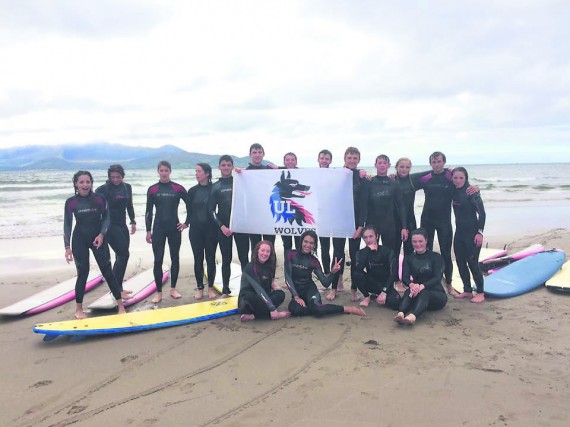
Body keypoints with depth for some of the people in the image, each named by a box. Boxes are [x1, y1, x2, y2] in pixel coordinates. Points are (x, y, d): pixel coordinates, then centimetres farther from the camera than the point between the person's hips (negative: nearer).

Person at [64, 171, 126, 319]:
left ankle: (121, 306, 6)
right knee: (82, 273, 2)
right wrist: (67, 247, -3)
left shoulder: (99, 199, -7)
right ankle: (79, 309, 18)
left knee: (107, 271, 1)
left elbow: (106, 218, 1)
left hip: (98, 238, 0)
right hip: (79, 240, 0)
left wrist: (101, 234, -14)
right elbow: (67, 225, -1)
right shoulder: (71, 202, -7)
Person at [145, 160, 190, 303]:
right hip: (158, 228, 0)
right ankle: (159, 292, 9)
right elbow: (148, 211, 4)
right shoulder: (152, 189, 1)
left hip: (174, 228, 0)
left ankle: (173, 289, 21)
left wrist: (187, 222, 1)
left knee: (175, 259, 7)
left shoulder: (178, 188, -2)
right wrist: (148, 230, 0)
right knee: (158, 260, 0)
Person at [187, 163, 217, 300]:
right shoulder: (192, 191, 5)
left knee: (210, 258, 5)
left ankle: (210, 287, 18)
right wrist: (187, 223, -2)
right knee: (198, 259, 7)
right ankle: (200, 288, 18)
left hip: (211, 229, -2)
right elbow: (189, 210, 9)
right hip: (195, 229, 2)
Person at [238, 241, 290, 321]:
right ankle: (273, 314, -23)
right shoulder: (250, 267, -19)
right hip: (247, 299, -6)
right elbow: (259, 289, -26)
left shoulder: (269, 266, 1)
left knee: (281, 294, -21)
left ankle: (253, 316, -25)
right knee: (251, 297, -38)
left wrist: (274, 285, -13)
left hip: (262, 297, 6)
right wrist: (272, 309, -31)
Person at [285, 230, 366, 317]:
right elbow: (288, 277, -10)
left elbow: (325, 283, -7)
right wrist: (296, 296, -17)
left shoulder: (314, 261, -4)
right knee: (295, 309, -35)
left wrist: (332, 272, -25)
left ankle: (349, 309, -17)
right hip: (296, 290, 0)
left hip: (309, 289, 0)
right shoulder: (291, 254, -7)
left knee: (316, 309, -34)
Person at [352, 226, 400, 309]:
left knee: (395, 302, -32)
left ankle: (377, 295, 1)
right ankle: (367, 297, -3)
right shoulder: (361, 253, -3)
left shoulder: (387, 251, -12)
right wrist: (368, 249, -25)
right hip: (372, 284, 2)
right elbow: (358, 268, -25)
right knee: (357, 274, -27)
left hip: (385, 285, -2)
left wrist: (384, 292, -28)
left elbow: (393, 273, -19)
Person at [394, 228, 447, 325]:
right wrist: (411, 285, -33)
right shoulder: (408, 258, 8)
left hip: (437, 294, -2)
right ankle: (401, 314, -60)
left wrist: (422, 286, -35)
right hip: (418, 295, 3)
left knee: (424, 293, -36)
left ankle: (412, 317, -64)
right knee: (409, 291, -32)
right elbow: (404, 277, -7)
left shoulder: (436, 257, 0)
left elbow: (437, 277, -15)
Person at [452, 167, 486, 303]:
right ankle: (467, 290, 22)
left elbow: (482, 213, -14)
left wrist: (480, 232, -17)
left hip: (472, 232, -7)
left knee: (472, 262, -3)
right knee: (460, 261, 10)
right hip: (459, 232, 7)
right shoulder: (455, 192, 5)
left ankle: (480, 293, 10)